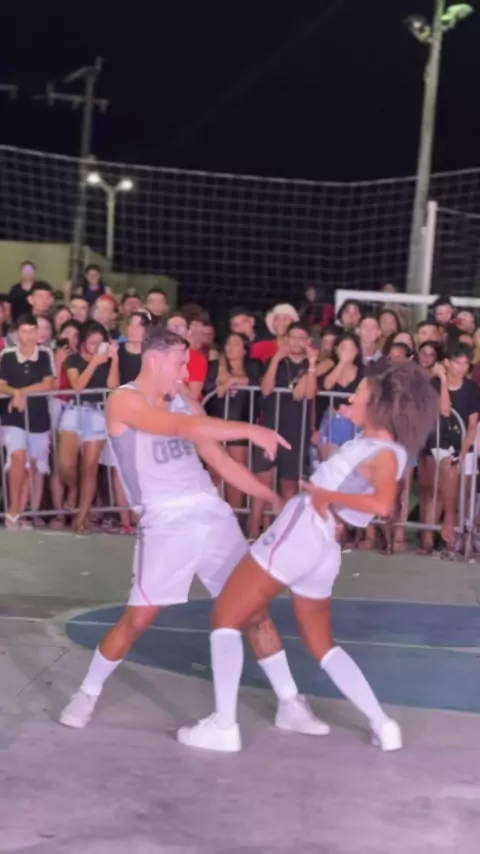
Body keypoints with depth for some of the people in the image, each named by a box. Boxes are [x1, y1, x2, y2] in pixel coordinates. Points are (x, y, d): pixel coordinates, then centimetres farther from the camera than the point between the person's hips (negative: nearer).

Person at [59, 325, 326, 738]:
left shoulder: (184, 401, 11)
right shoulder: (124, 401, -9)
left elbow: (220, 460, 17)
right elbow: (182, 427, -25)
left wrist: (274, 497, 13)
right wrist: (250, 430, -29)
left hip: (213, 513, 6)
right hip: (165, 524, -6)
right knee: (139, 617, -5)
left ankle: (289, 703, 14)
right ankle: (87, 694, 17)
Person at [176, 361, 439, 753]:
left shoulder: (385, 453, -12)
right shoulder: (374, 445, 14)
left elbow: (382, 504, -31)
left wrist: (326, 494, -21)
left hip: (300, 531, -10)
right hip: (324, 549, 10)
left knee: (225, 618, 0)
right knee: (322, 646, 21)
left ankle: (224, 726, -6)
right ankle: (383, 726, 16)